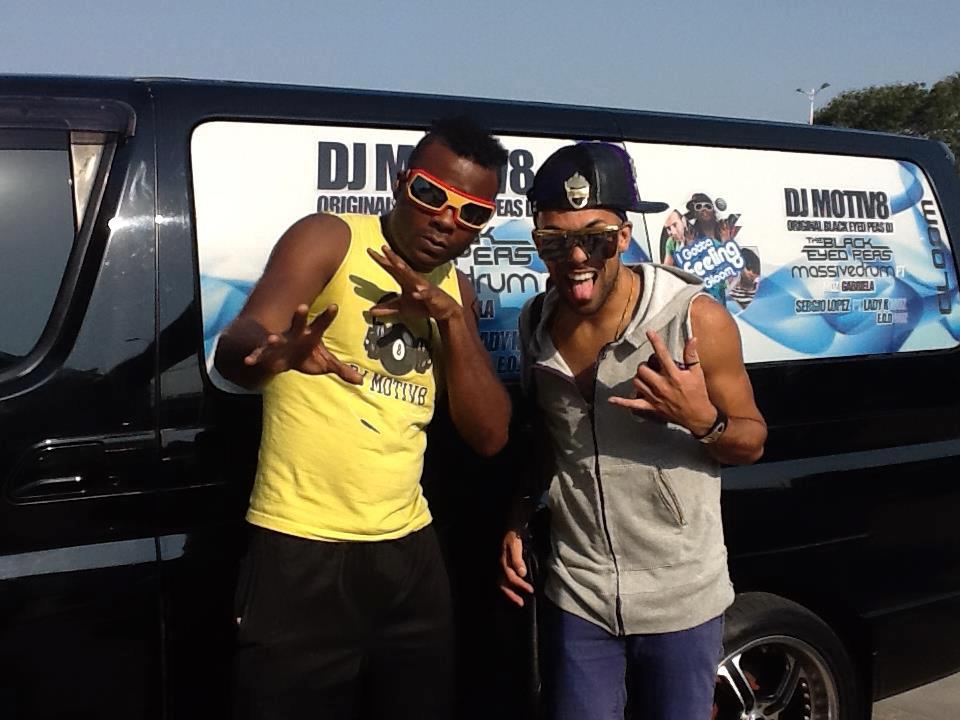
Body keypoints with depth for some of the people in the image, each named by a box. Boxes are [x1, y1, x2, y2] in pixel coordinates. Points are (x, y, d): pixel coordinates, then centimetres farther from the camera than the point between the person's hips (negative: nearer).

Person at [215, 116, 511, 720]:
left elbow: (490, 435, 3)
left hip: (409, 553, 6)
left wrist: (452, 317, -8)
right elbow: (234, 349, -19)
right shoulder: (328, 239, -5)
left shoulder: (456, 289, 10)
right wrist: (277, 352, -42)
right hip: (302, 555, -5)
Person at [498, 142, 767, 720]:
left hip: (680, 596, -3)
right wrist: (516, 522, 5)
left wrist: (702, 420, -25)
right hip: (576, 593, 3)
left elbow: (752, 442, -5)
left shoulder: (695, 318, -16)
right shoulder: (535, 323, -2)